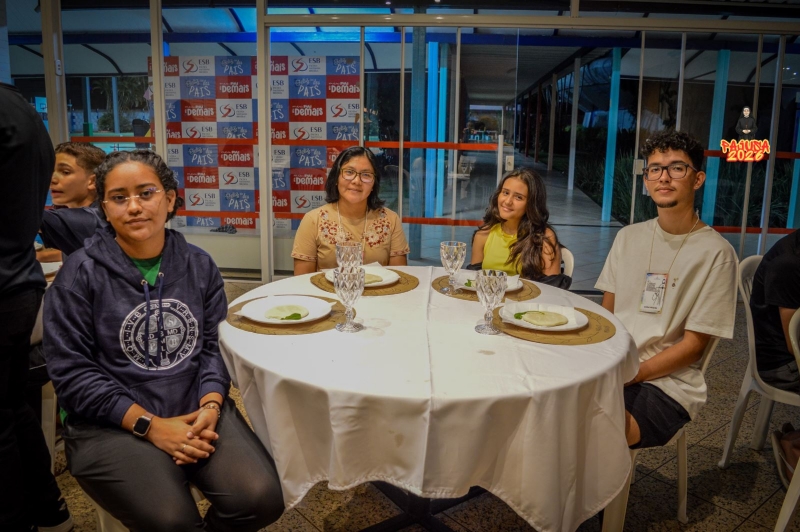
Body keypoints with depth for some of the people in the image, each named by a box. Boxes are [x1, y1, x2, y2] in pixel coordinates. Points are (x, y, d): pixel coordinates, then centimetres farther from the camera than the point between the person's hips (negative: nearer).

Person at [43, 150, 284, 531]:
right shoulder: (81, 273, -6)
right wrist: (150, 425, -15)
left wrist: (209, 406, -14)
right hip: (112, 424, -3)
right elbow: (70, 370, -9)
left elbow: (214, 345, 5)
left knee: (261, 500, -15)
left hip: (197, 410, 3)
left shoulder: (198, 265, 5)